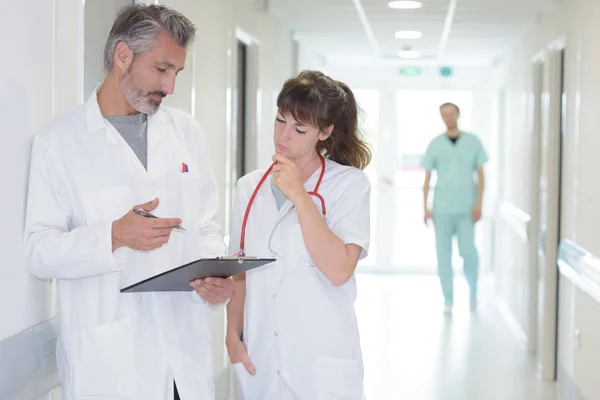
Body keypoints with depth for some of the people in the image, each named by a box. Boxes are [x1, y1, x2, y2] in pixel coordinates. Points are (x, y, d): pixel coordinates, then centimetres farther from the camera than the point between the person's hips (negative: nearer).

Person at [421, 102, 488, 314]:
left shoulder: (473, 142, 4)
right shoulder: (434, 144, 4)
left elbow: (481, 176, 4)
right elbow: (426, 179, 5)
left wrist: (479, 204, -6)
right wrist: (425, 208, -2)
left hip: (466, 207, -1)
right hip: (442, 208, 1)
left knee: (468, 251, -6)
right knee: (444, 253, 0)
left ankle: (473, 290, 21)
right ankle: (448, 300, 9)